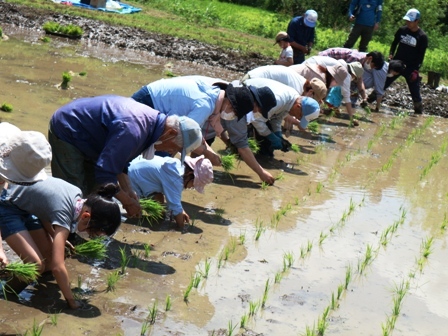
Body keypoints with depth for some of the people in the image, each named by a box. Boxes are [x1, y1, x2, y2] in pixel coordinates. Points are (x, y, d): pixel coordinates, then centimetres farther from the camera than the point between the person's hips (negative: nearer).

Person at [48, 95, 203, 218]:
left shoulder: (152, 119, -4)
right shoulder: (133, 131, -36)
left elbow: (117, 160, 8)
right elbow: (105, 172, -34)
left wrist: (129, 192, -1)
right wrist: (127, 201, -21)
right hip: (66, 132, -10)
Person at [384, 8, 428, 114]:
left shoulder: (422, 36, -11)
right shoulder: (402, 30, 1)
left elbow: (421, 55, -9)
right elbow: (395, 43, 15)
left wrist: (416, 70, -15)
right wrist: (391, 54, -2)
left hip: (411, 68, -4)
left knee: (415, 91, -2)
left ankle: (419, 111, 9)